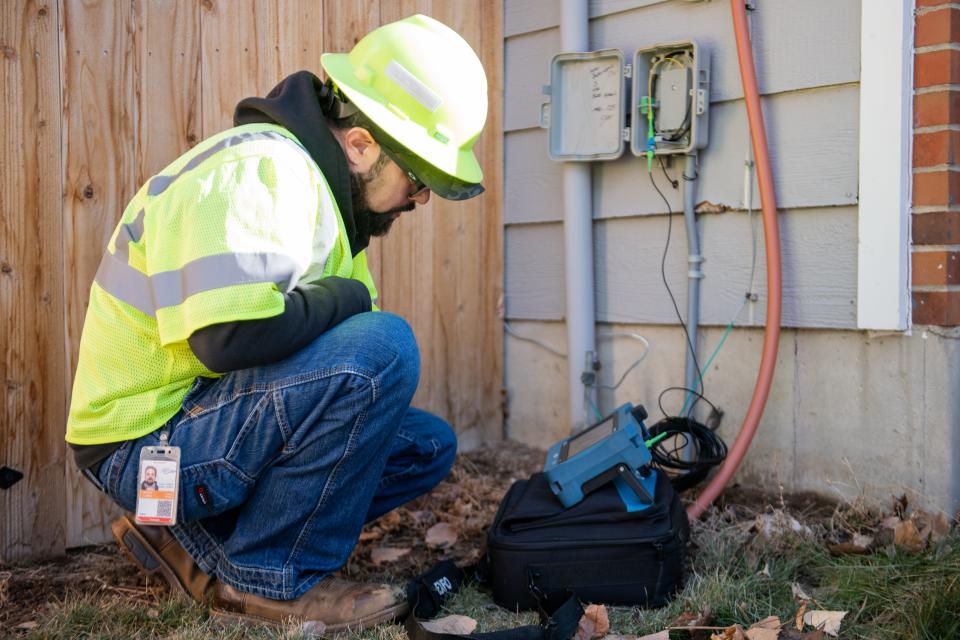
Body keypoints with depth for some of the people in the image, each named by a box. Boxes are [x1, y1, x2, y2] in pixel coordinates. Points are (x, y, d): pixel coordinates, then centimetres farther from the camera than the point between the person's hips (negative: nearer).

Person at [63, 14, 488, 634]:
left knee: (429, 444, 11)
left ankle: (195, 540, 11)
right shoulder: (261, 171, -21)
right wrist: (349, 297, -18)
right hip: (149, 441, -10)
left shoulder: (321, 186, 12)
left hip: (215, 414, 10)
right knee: (383, 348, -27)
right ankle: (269, 581, -11)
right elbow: (233, 334, -34)